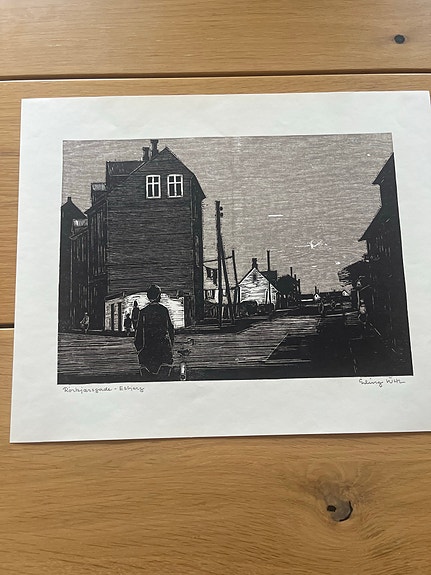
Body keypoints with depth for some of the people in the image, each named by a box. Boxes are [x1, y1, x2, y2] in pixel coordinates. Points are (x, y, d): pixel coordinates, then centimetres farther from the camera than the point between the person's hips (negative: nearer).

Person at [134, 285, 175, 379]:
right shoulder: (164, 310, -1)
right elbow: (170, 328, 3)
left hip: (147, 347, 0)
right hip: (163, 346, 0)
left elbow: (139, 330, 0)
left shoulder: (143, 312, -2)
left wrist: (138, 348, 7)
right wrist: (171, 344, 13)